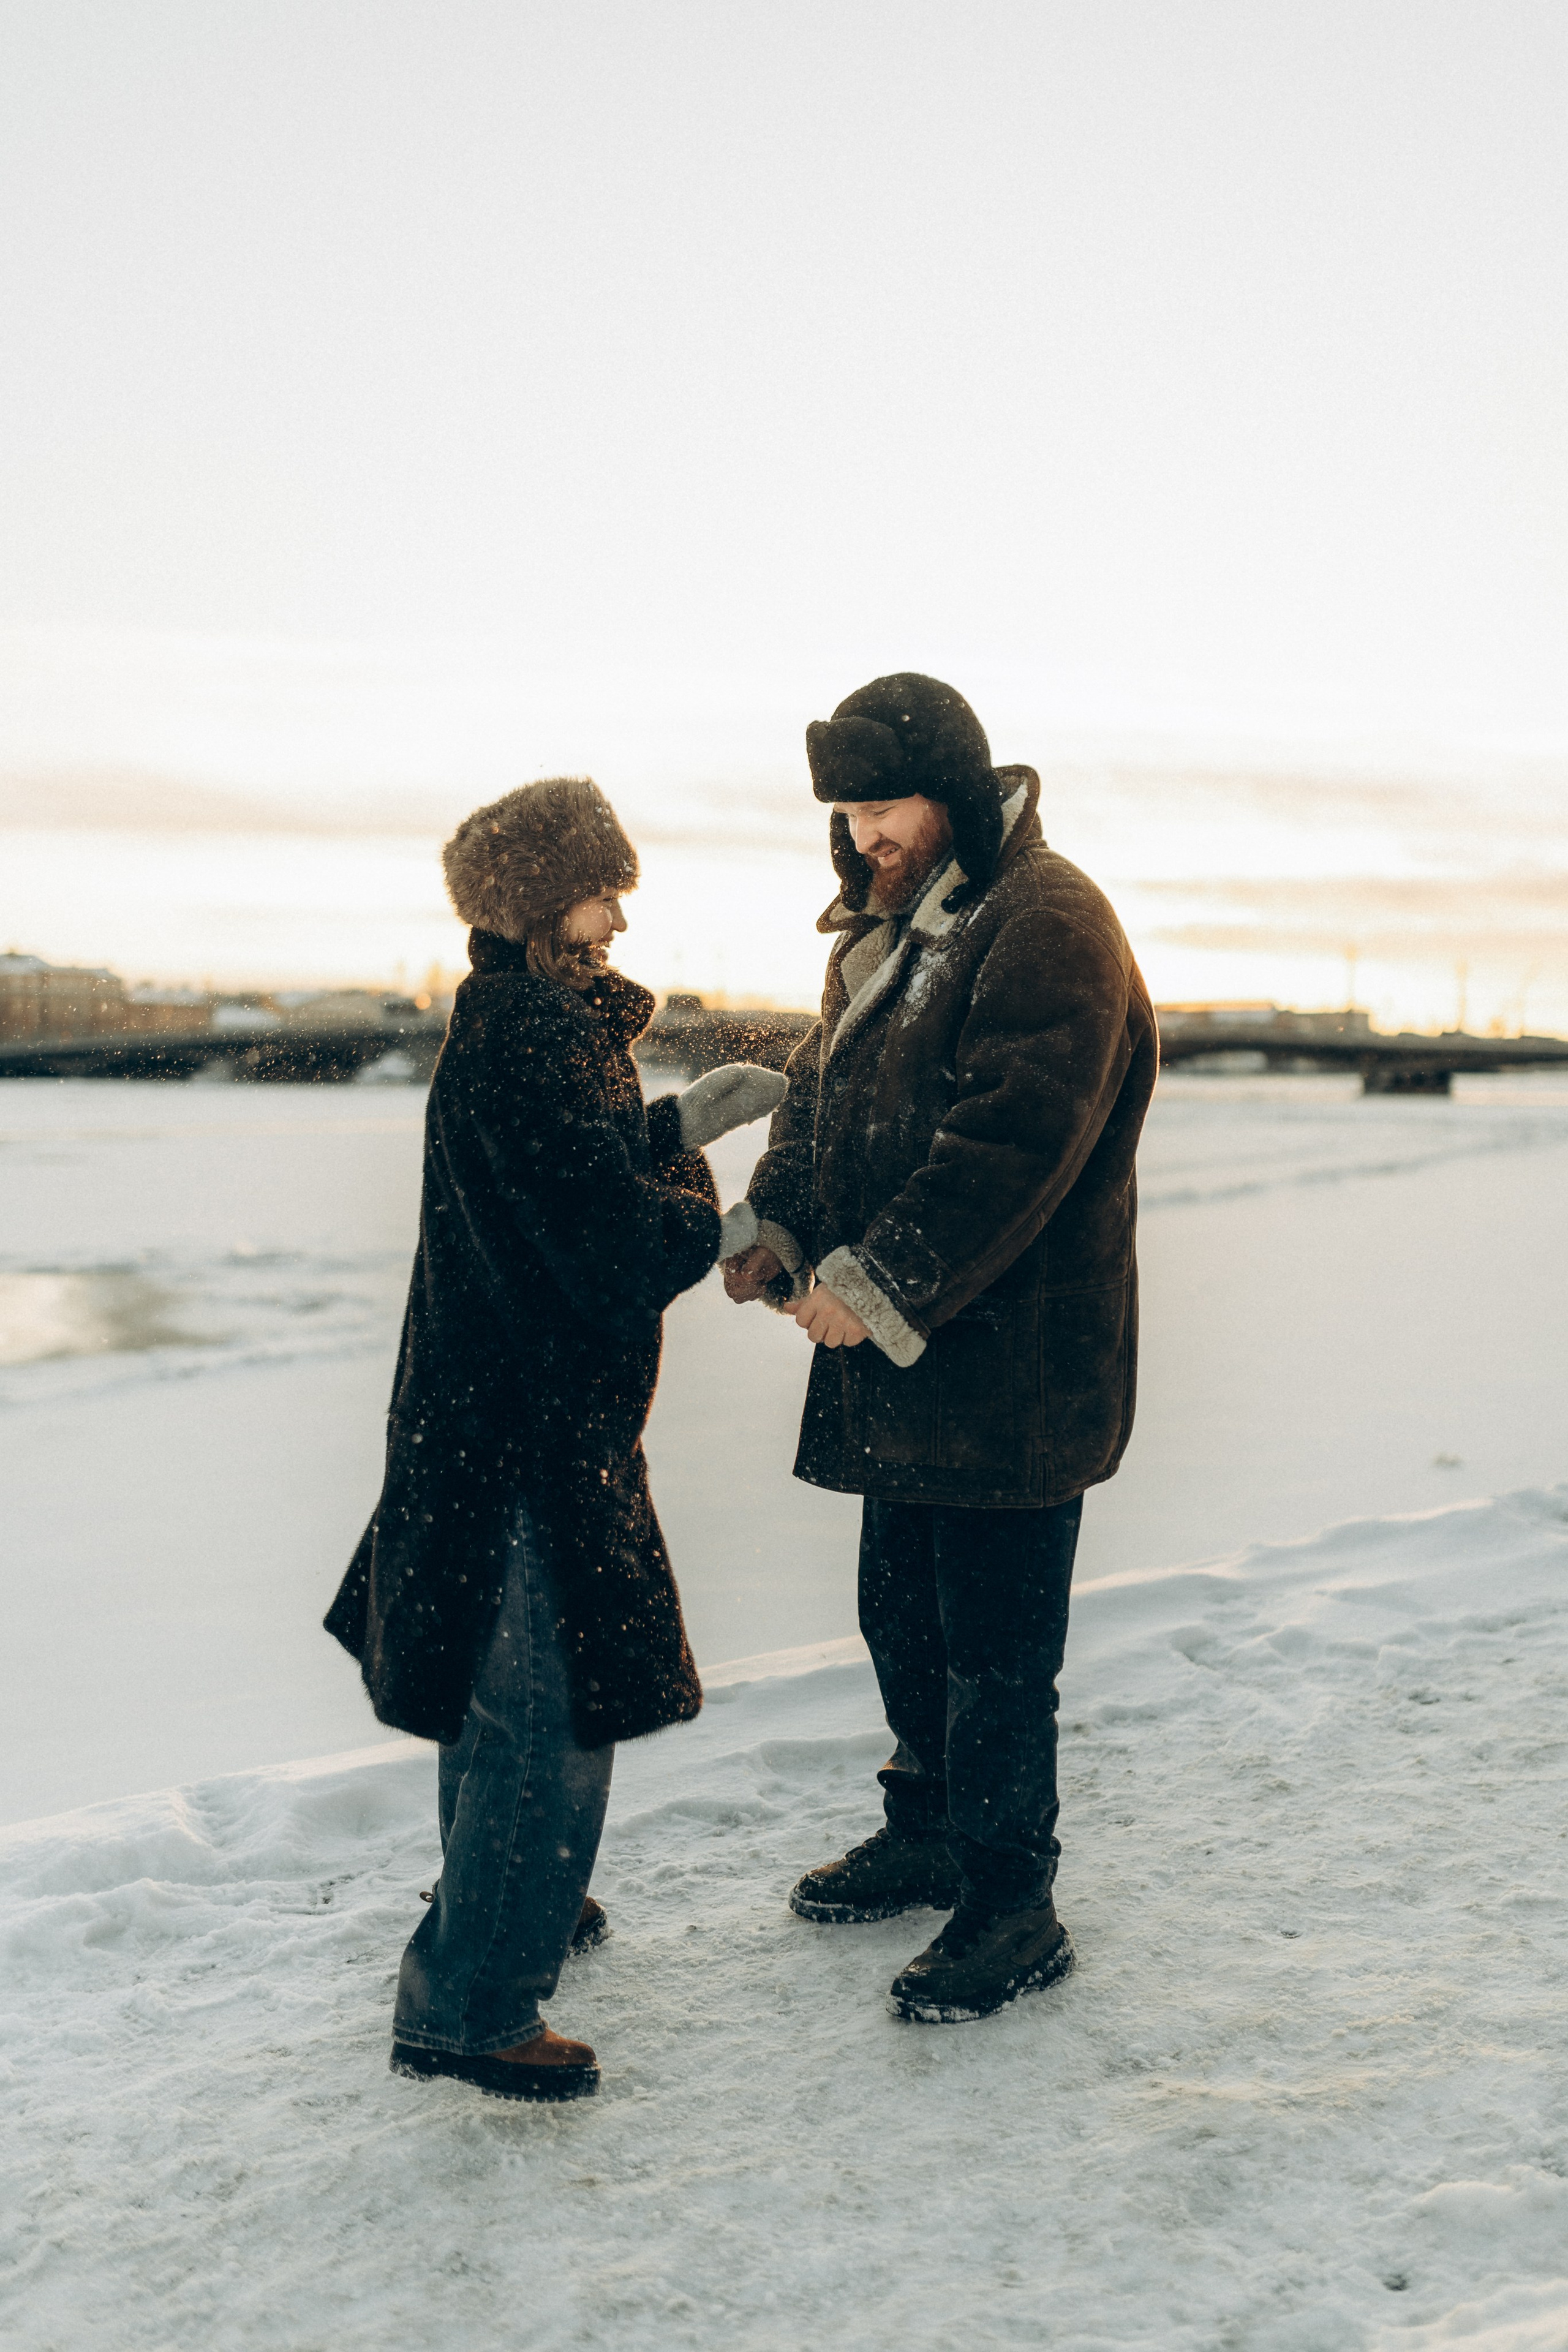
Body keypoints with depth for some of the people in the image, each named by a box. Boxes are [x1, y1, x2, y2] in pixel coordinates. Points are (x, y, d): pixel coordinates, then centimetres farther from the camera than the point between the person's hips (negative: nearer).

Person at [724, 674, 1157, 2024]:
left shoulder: (1047, 926, -16)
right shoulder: (884, 927, 14)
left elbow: (1010, 1142, -24)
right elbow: (824, 1090, 17)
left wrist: (878, 1284, -22)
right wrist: (780, 1224, -1)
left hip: (1015, 1366, -9)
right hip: (897, 1359, 9)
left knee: (994, 1643, -1)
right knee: (900, 1610, 20)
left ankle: (1012, 1906, 14)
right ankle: (929, 1833, 39)